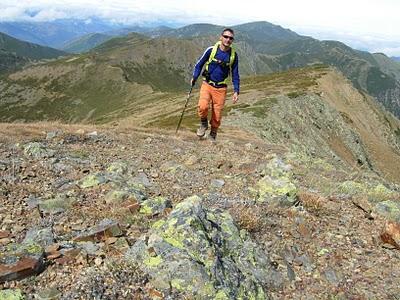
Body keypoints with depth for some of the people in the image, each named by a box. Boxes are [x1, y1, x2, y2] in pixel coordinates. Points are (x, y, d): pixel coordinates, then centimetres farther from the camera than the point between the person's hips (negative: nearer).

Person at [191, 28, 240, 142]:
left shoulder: (233, 55, 1)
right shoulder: (211, 50, -5)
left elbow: (235, 74, 9)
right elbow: (200, 64, 7)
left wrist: (236, 91, 3)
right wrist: (194, 77, -3)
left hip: (220, 88, 2)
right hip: (207, 84, -1)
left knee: (217, 115, 2)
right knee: (203, 106, -25)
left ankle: (212, 136, 24)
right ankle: (203, 124, 6)